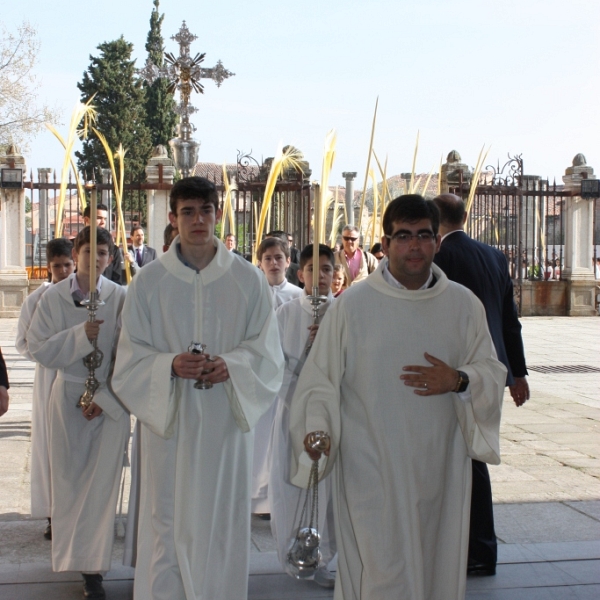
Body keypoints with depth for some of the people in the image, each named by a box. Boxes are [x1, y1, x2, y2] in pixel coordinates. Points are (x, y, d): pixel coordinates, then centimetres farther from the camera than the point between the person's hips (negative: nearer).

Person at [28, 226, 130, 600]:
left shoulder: (121, 298, -7)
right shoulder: (54, 298, -3)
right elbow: (39, 348, -5)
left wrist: (106, 398, -12)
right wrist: (80, 334, -19)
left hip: (111, 399, -1)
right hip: (68, 397, 1)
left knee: (102, 482, -1)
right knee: (69, 480, 9)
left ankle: (92, 568, 7)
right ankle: (71, 555, 29)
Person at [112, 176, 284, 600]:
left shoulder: (248, 279, 1)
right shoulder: (149, 282, 1)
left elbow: (267, 353, 2)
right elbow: (130, 358, 1)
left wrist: (231, 365, -17)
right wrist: (169, 366, -18)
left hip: (227, 421, 0)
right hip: (169, 419, 0)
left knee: (223, 522, 7)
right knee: (168, 522, 3)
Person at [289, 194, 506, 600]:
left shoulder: (464, 304, 6)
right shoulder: (352, 304, -2)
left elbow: (493, 372, 9)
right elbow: (320, 378, -1)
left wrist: (459, 381, -11)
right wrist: (316, 428, -17)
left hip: (441, 471, 3)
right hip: (371, 472, -3)